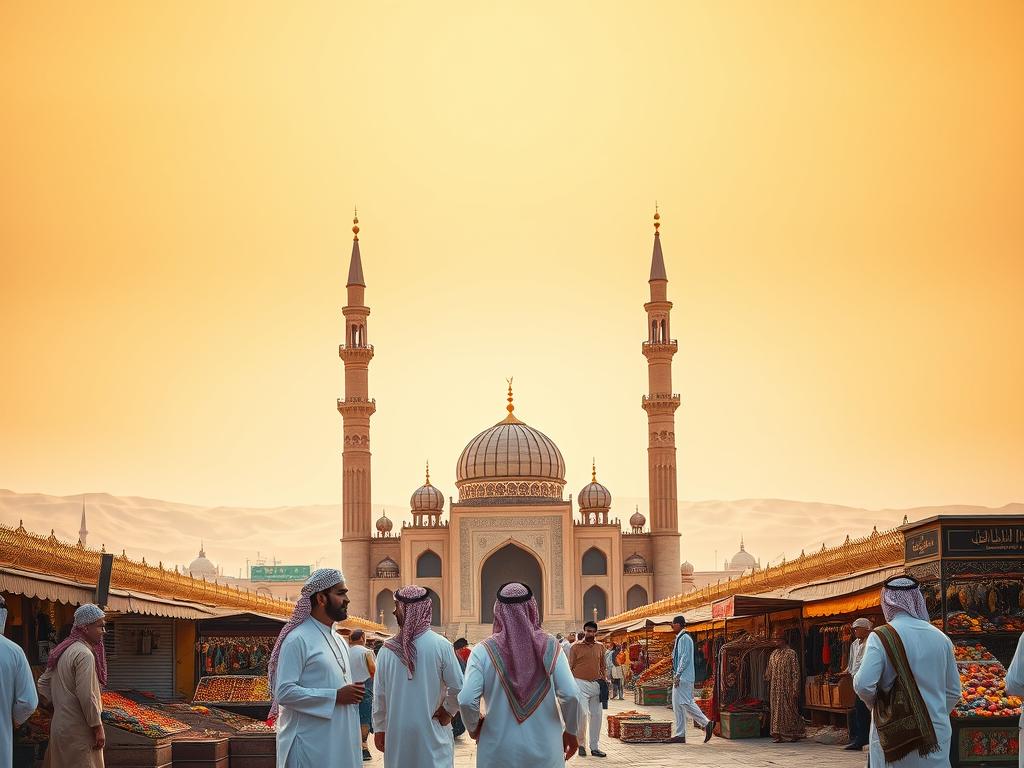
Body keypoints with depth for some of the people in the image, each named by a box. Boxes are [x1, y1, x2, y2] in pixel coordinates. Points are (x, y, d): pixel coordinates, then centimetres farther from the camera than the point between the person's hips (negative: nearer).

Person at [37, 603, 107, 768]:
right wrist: (98, 728, -16)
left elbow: (43, 683, 20)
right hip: (79, 730, -9)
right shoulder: (84, 654, -17)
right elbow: (86, 696, -22)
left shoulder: (63, 651, 13)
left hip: (60, 725, 9)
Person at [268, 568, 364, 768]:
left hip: (339, 741, 8)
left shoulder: (338, 640, 15)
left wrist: (353, 694, 2)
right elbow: (284, 692, -19)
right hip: (311, 743, -8)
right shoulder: (297, 639, -11)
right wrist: (335, 696, -19)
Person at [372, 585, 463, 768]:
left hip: (397, 734, 2)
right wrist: (448, 711, 6)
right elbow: (458, 687, -10)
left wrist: (379, 728, 13)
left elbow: (379, 694, 2)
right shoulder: (441, 645, -11)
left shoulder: (388, 649, -4)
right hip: (432, 731, -2)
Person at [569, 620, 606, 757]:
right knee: (582, 714, -13)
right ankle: (580, 743, 4)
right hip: (580, 683, -4)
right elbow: (570, 666, 0)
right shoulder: (576, 646, -1)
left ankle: (595, 747, 12)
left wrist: (603, 682, 10)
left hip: (596, 684, 4)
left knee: (596, 715, 5)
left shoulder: (600, 647, 11)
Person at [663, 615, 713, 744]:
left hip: (683, 677, -10)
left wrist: (677, 675, -20)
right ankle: (679, 735, 9)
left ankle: (706, 724, -10)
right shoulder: (679, 638, 19)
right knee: (677, 705, 8)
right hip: (679, 677, 10)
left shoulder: (684, 638, -13)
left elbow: (685, 658, -19)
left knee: (685, 703, -13)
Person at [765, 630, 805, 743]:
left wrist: (794, 689, -13)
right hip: (775, 689, 6)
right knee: (776, 710, 3)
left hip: (787, 688, -6)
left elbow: (796, 673, -8)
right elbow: (770, 671, 20)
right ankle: (778, 734, 5)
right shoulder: (773, 654, 13)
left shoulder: (791, 654, -5)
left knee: (789, 710, -2)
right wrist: (767, 676, 0)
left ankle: (794, 734, 8)